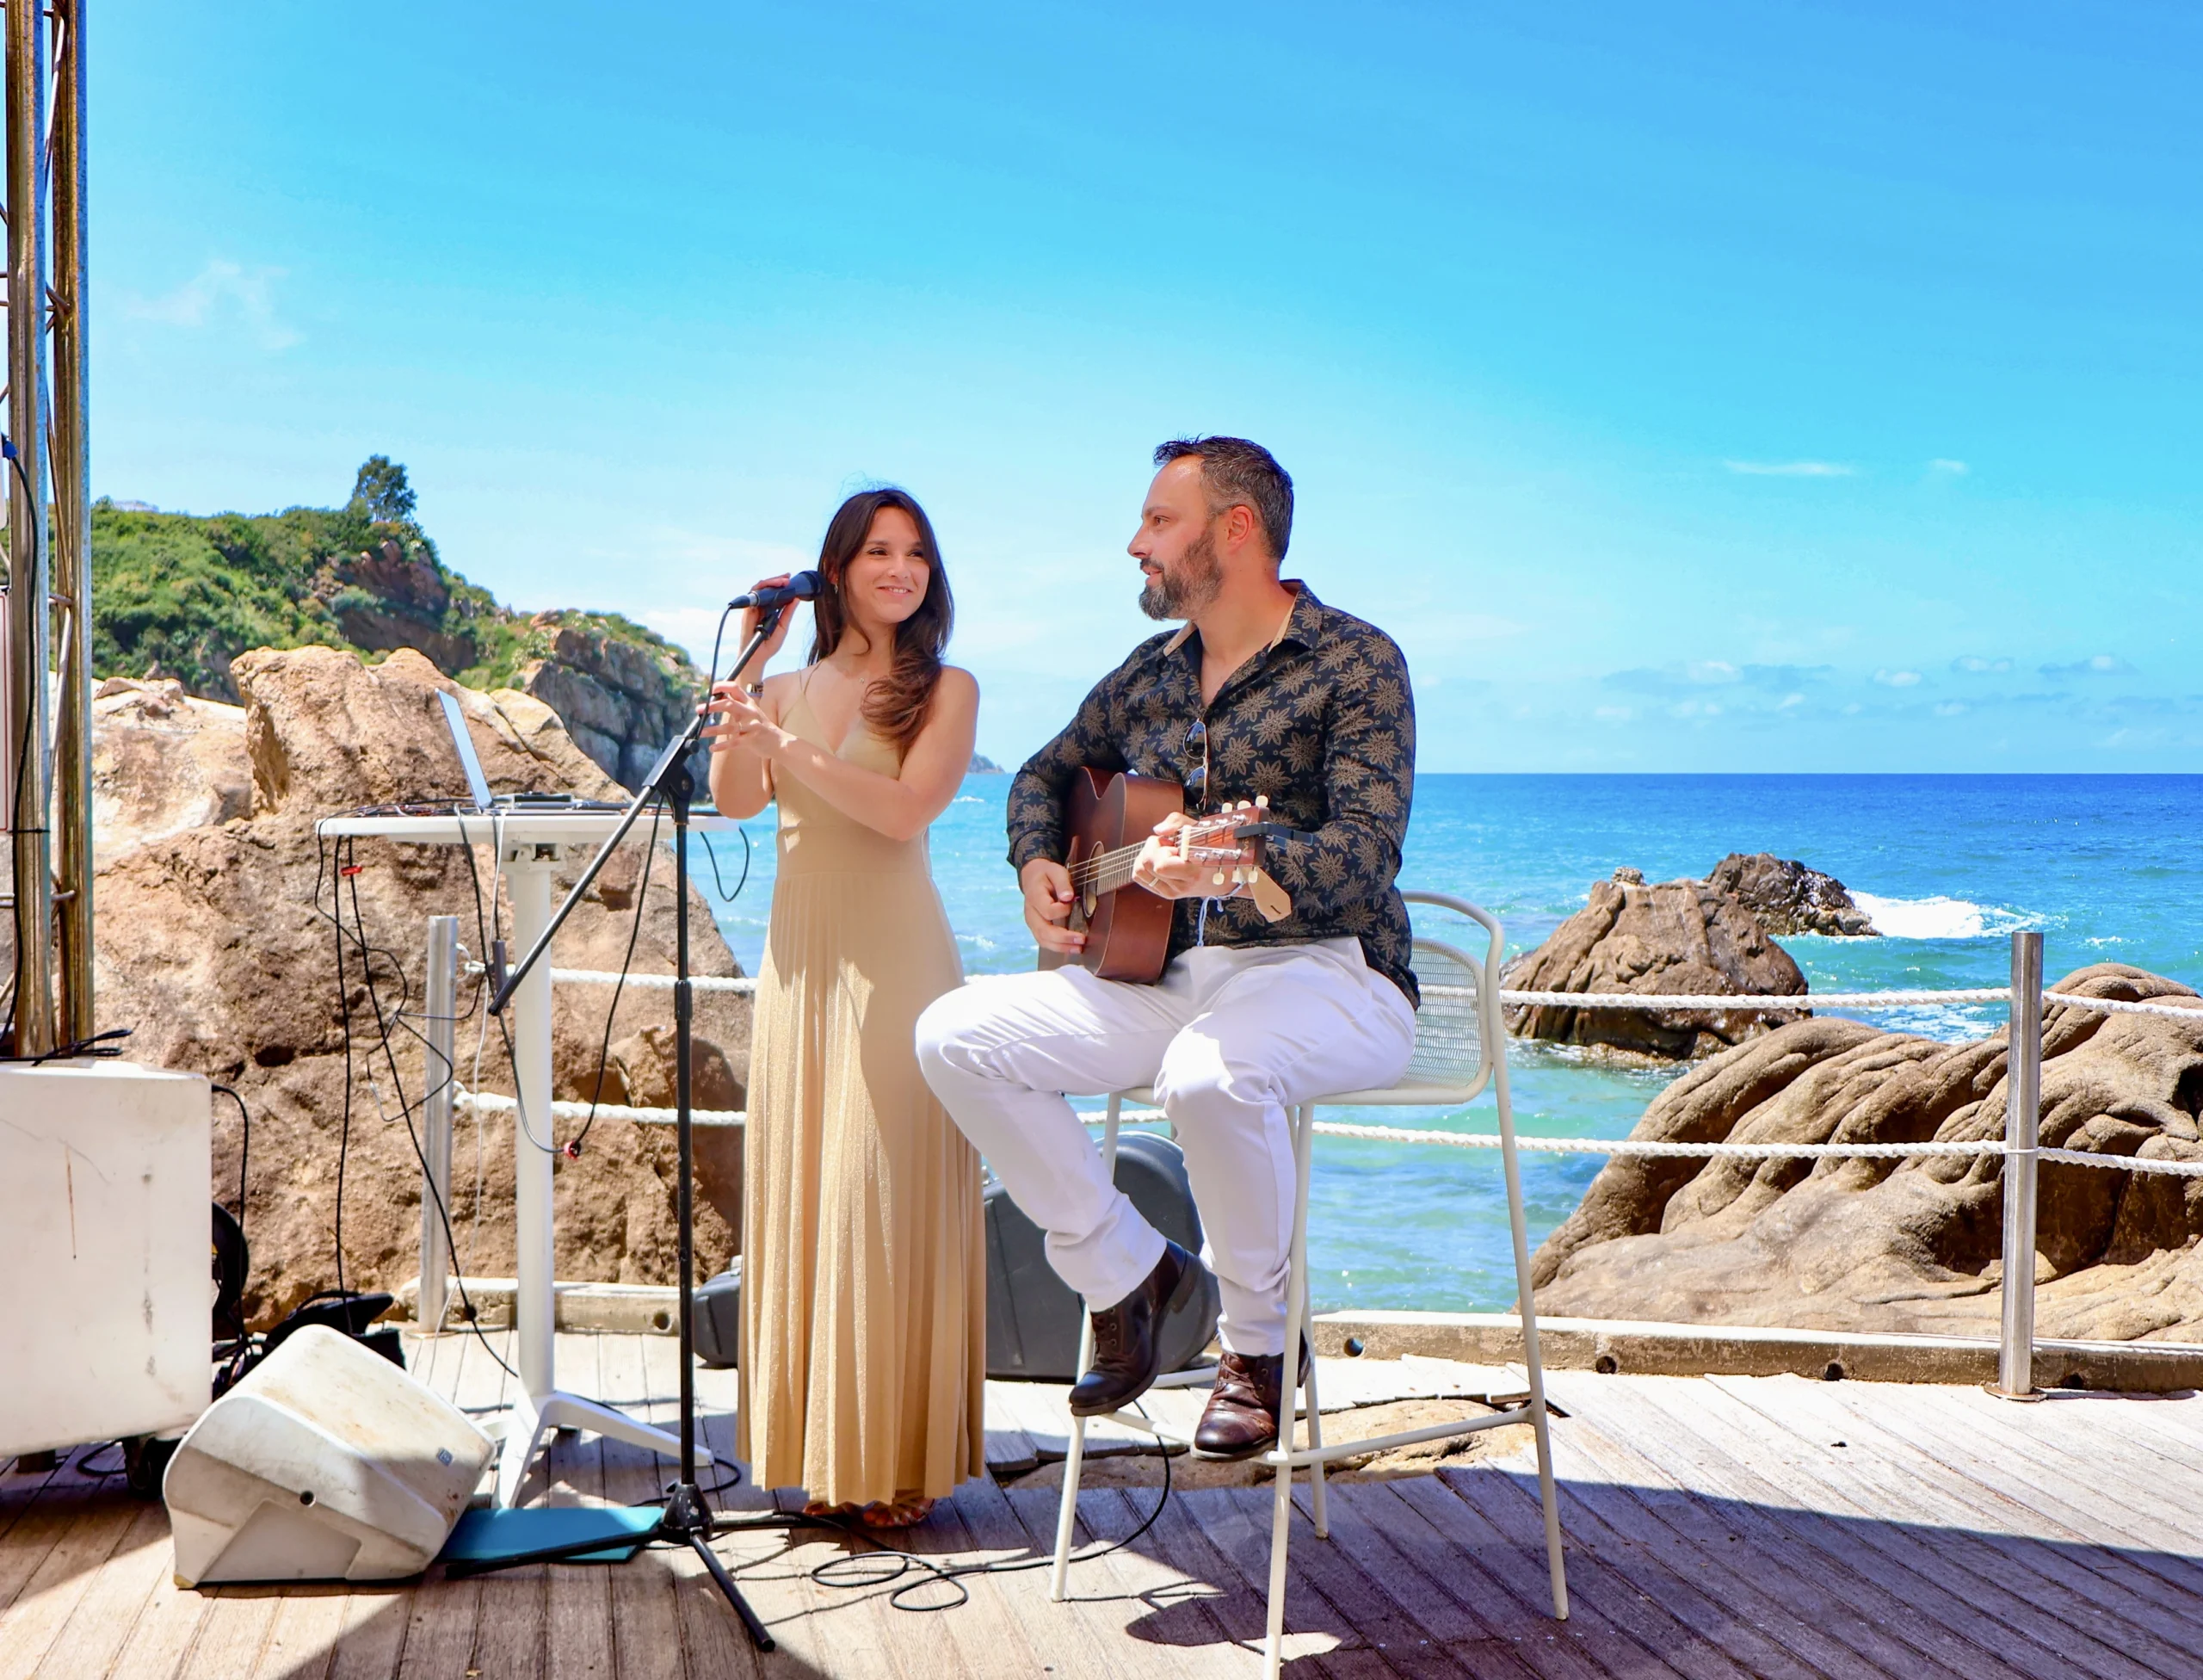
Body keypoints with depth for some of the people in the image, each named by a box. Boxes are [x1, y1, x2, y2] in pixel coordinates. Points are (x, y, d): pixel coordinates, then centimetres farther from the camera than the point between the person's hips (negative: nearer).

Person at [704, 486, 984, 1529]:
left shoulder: (946, 690, 3)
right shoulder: (789, 689, 14)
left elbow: (905, 809, -11)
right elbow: (732, 802, -1)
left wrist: (786, 750, -19)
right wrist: (747, 668, -4)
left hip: (893, 955, -4)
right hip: (801, 955, 4)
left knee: (886, 1190, -6)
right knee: (800, 1189, 4)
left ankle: (894, 1462, 0)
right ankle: (820, 1451, 13)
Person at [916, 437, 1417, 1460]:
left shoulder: (1354, 664, -8)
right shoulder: (1150, 675, 13)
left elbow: (1366, 851, -21)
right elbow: (1045, 776, 27)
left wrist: (1230, 867, -40)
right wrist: (1037, 866, 4)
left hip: (1328, 974, -7)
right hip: (1165, 973, 7)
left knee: (1210, 1072, -40)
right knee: (955, 1035, -11)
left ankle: (1259, 1344, -12)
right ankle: (1127, 1271, 3)